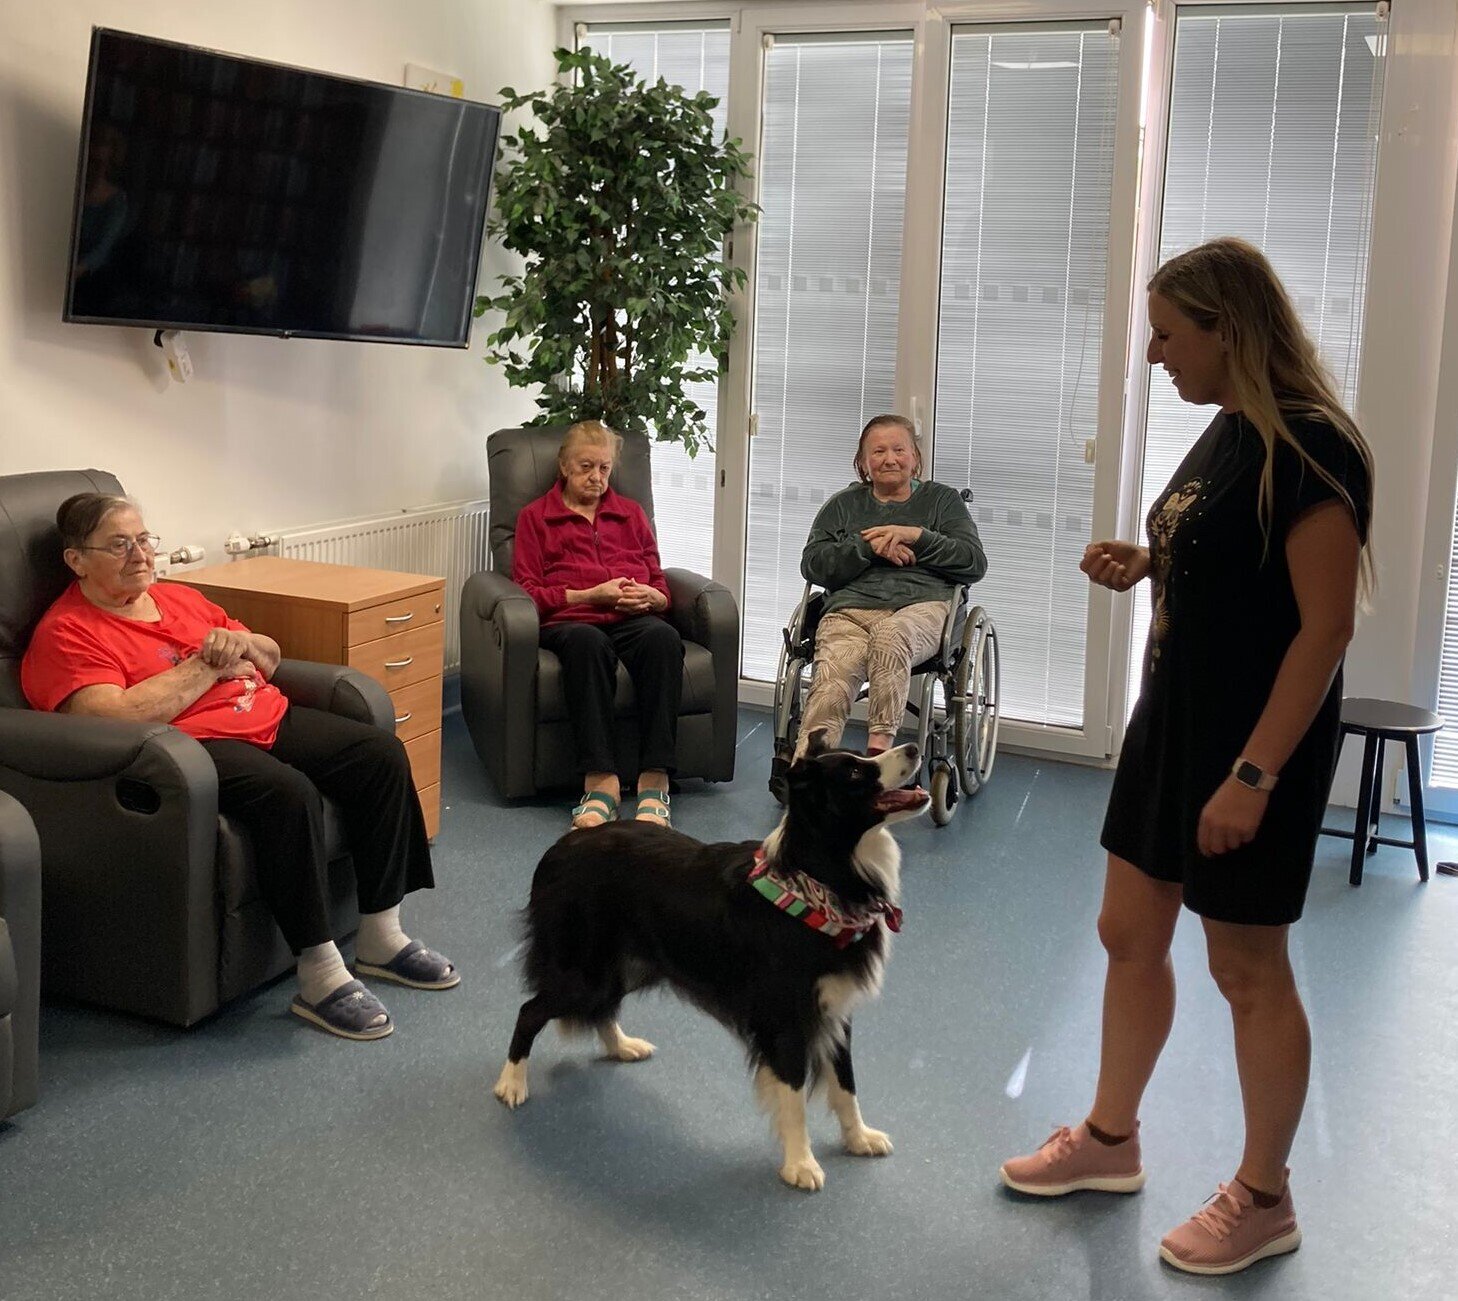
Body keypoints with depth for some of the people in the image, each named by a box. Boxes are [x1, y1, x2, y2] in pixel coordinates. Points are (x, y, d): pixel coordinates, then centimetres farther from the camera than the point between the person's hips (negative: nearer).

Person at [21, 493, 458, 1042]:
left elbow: (270, 658, 25)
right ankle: (320, 978, -26)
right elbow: (118, 717, -20)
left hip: (268, 718, 8)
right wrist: (207, 664, -11)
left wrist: (240, 643, 0)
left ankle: (381, 937, -3)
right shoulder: (66, 634, -3)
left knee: (382, 753, -10)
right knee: (288, 791, -35)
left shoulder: (179, 598, 20)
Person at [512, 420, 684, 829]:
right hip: (570, 621, -2)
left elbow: (660, 585, 26)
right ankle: (601, 780, -46)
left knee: (663, 636, -36)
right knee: (587, 641, -41)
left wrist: (650, 598, 0)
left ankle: (654, 780, -42)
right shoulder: (535, 517, 19)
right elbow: (528, 593, 7)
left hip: (633, 619, 2)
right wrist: (592, 595, -6)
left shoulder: (631, 513, 28)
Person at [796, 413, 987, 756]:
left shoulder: (942, 500, 24)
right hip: (851, 607, 1)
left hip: (921, 604, -1)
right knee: (831, 681, -32)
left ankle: (878, 747, -44)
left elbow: (975, 563, 11)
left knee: (890, 634, -40)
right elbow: (811, 564, 14)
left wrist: (917, 536, -1)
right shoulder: (843, 504, 27)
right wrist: (869, 546, 0)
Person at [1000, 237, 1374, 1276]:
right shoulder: (1227, 431, 8)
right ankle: (1110, 1141, 33)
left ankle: (1264, 1199, 23)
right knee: (1129, 934, 15)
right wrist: (1142, 567, 1)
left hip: (1255, 744, -9)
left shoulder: (1307, 446, -19)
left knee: (1248, 968, 5)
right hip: (1174, 720, 9)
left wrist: (1253, 775, -24)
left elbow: (1326, 624, -22)